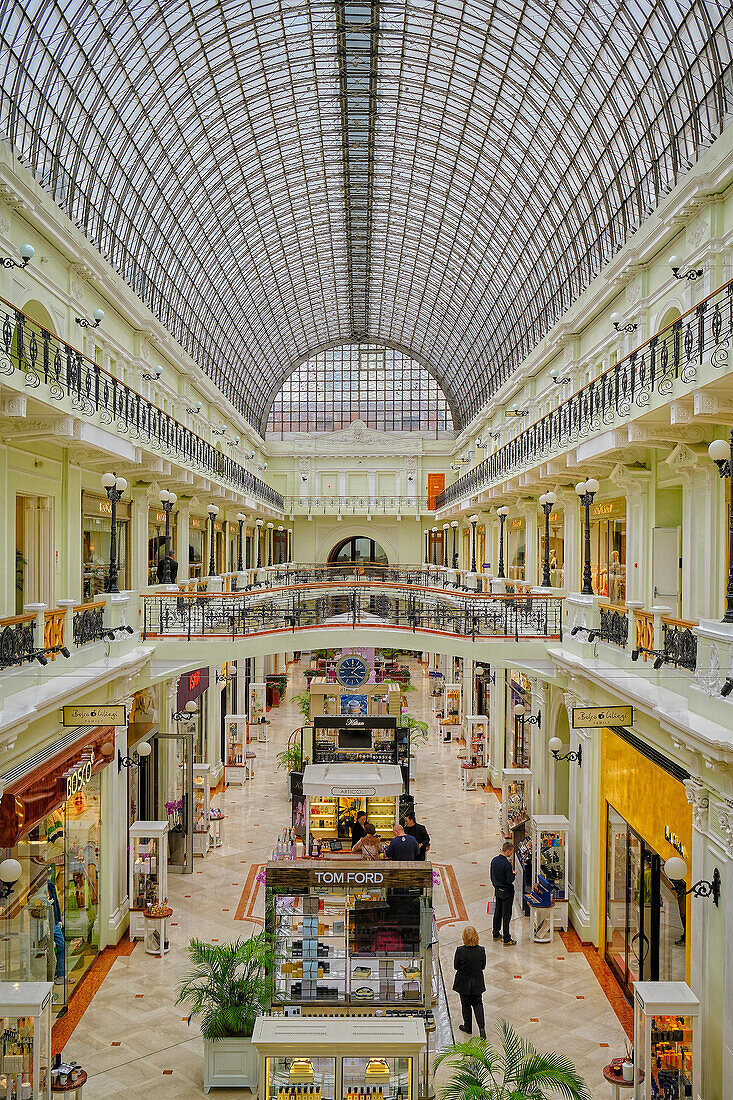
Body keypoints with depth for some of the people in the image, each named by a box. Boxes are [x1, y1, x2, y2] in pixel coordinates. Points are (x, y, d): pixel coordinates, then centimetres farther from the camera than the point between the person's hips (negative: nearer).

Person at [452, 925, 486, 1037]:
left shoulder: (460, 951, -23)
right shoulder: (481, 950, -17)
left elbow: (456, 966, -11)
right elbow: (483, 966, -4)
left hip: (464, 983, -2)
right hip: (477, 983, 2)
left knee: (466, 1005, 17)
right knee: (477, 1003, 19)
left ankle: (467, 1027, 32)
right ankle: (481, 1026, 5)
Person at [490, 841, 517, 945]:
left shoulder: (494, 860, 0)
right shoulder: (507, 864, -25)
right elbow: (510, 880, -23)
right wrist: (513, 873, -4)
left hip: (497, 890, 7)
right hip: (507, 892, -7)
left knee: (497, 913, 19)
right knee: (506, 915, 1)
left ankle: (496, 934, 30)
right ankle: (507, 939, 7)